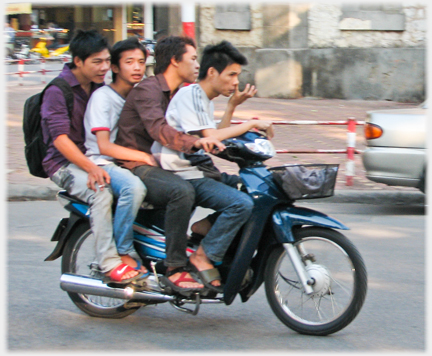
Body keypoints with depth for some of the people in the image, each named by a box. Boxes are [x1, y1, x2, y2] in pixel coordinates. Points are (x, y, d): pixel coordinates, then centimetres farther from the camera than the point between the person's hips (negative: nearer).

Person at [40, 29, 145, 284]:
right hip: (65, 164, -7)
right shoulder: (57, 90, -11)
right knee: (101, 192, -34)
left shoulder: (100, 88, 13)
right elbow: (60, 138, -20)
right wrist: (91, 168, -32)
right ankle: (109, 263, -29)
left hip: (96, 159, 7)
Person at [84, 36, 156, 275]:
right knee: (134, 187, -38)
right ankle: (123, 253, -26)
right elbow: (104, 145, -18)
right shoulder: (103, 96, -8)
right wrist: (143, 156, -26)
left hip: (132, 163, 8)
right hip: (104, 163, -8)